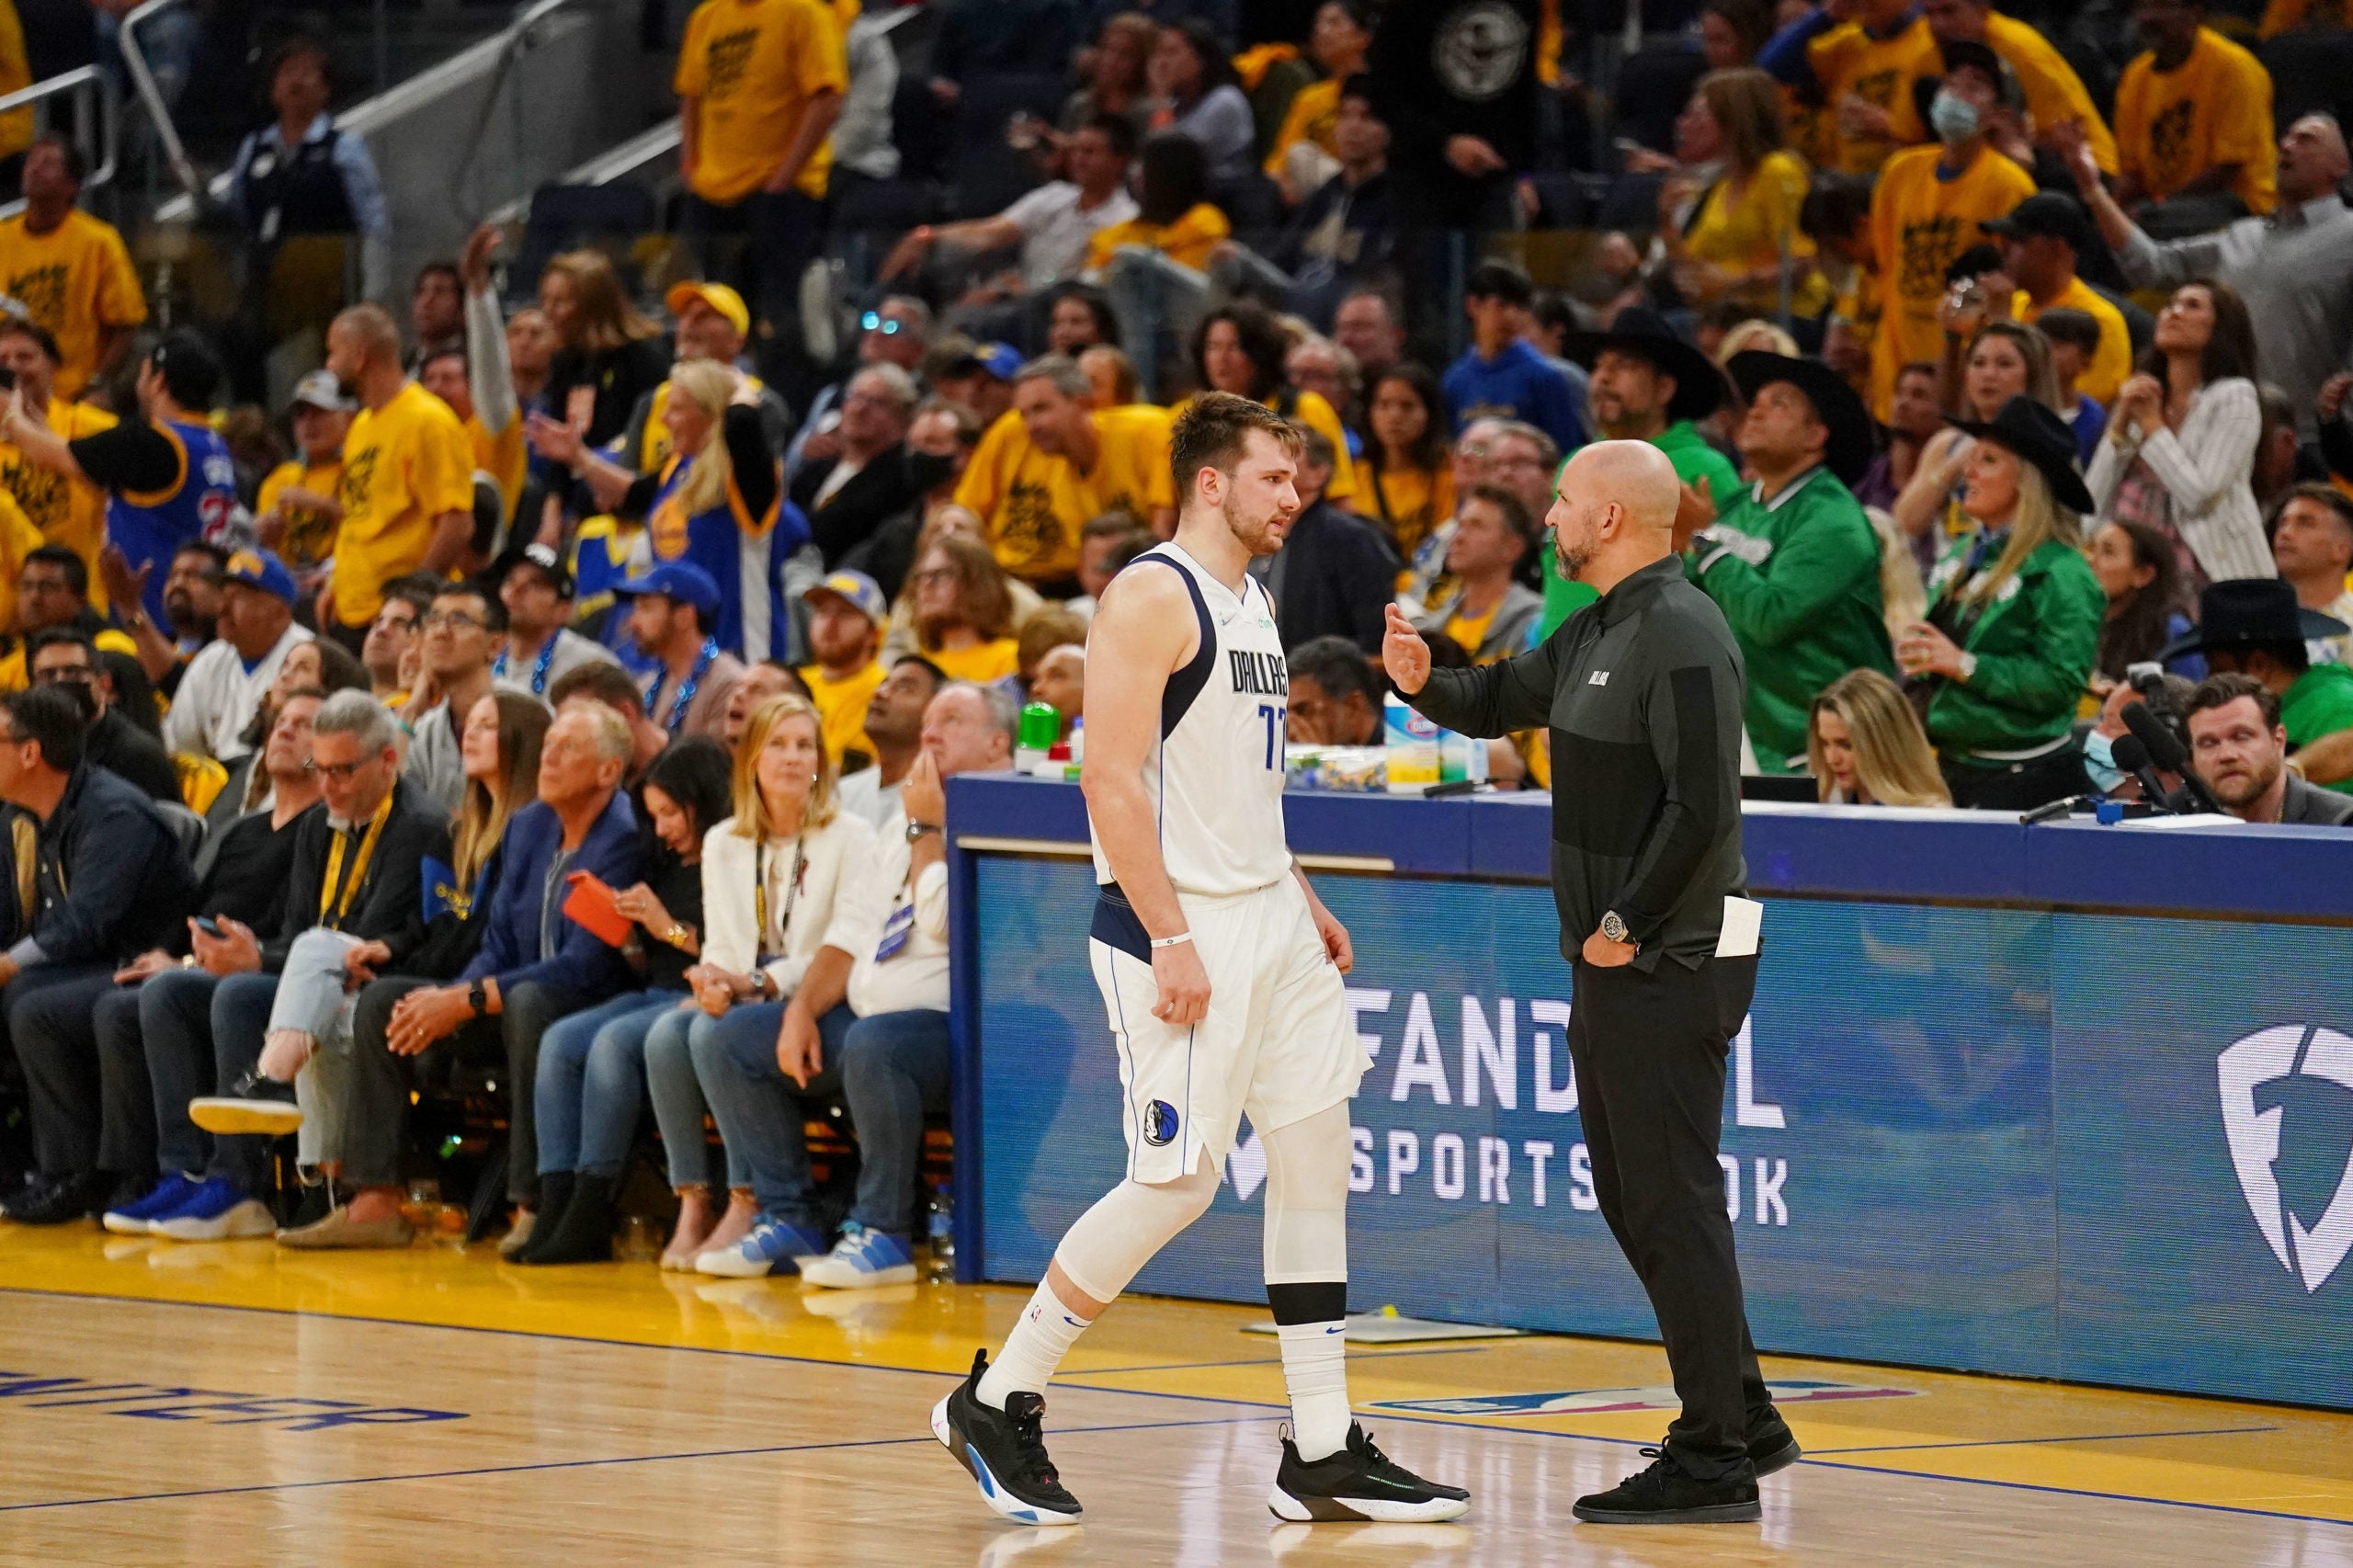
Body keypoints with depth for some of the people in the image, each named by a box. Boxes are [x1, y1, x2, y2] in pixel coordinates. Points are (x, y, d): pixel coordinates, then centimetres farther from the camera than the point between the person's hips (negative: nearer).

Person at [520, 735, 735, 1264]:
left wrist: (673, 930, -12)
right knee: (560, 1041, -15)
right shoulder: (668, 863, 18)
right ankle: (555, 1205, -25)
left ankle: (589, 1218, -29)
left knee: (614, 1041, -30)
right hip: (655, 993, 9)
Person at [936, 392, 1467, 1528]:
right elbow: (1110, 777, -19)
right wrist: (1169, 939, -22)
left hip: (1269, 923, 9)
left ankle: (1322, 1454, 9)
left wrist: (1301, 903, 18)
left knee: (1316, 1159, 6)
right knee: (1176, 1182, -10)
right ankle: (995, 1403, 4)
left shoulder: (1249, 602, 16)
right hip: (1181, 931, -9)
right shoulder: (1153, 596, -12)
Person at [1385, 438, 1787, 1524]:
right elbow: (1500, 703, 24)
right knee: (1632, 1197, 16)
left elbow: (1702, 808, -24)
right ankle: (1742, 1421, 24)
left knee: (1671, 1205, -8)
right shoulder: (1600, 631, 14)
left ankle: (1713, 1463, -4)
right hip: (1612, 959, 11)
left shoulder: (1681, 636, -17)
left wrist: (1628, 927, -19)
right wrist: (1425, 683, 3)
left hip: (1669, 964, -11)